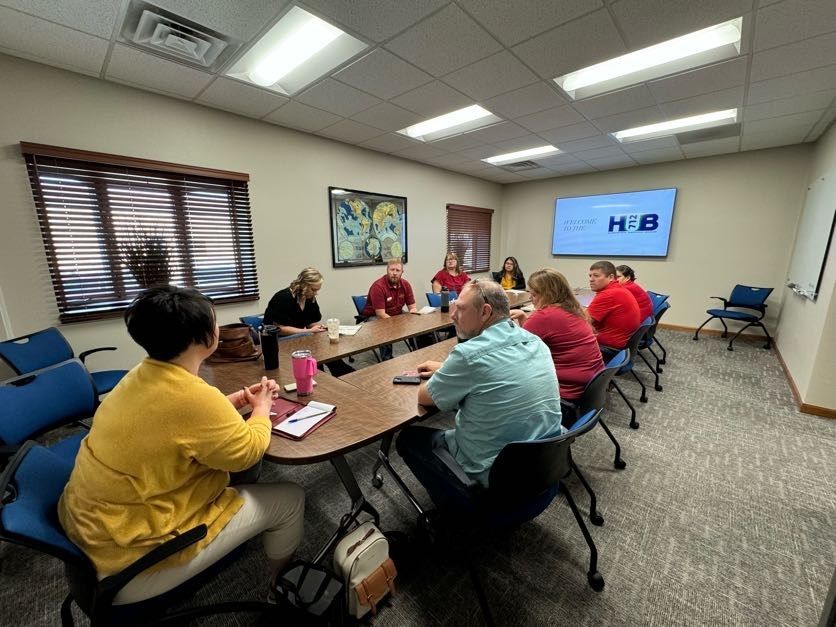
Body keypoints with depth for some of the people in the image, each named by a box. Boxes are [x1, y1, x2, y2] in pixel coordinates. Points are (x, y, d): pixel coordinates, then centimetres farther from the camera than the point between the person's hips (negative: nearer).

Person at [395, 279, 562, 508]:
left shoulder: (469, 353, -26)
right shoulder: (534, 341, -3)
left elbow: (424, 397, -9)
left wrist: (445, 373, 10)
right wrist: (446, 369, 16)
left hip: (497, 474, -7)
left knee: (408, 438, 12)